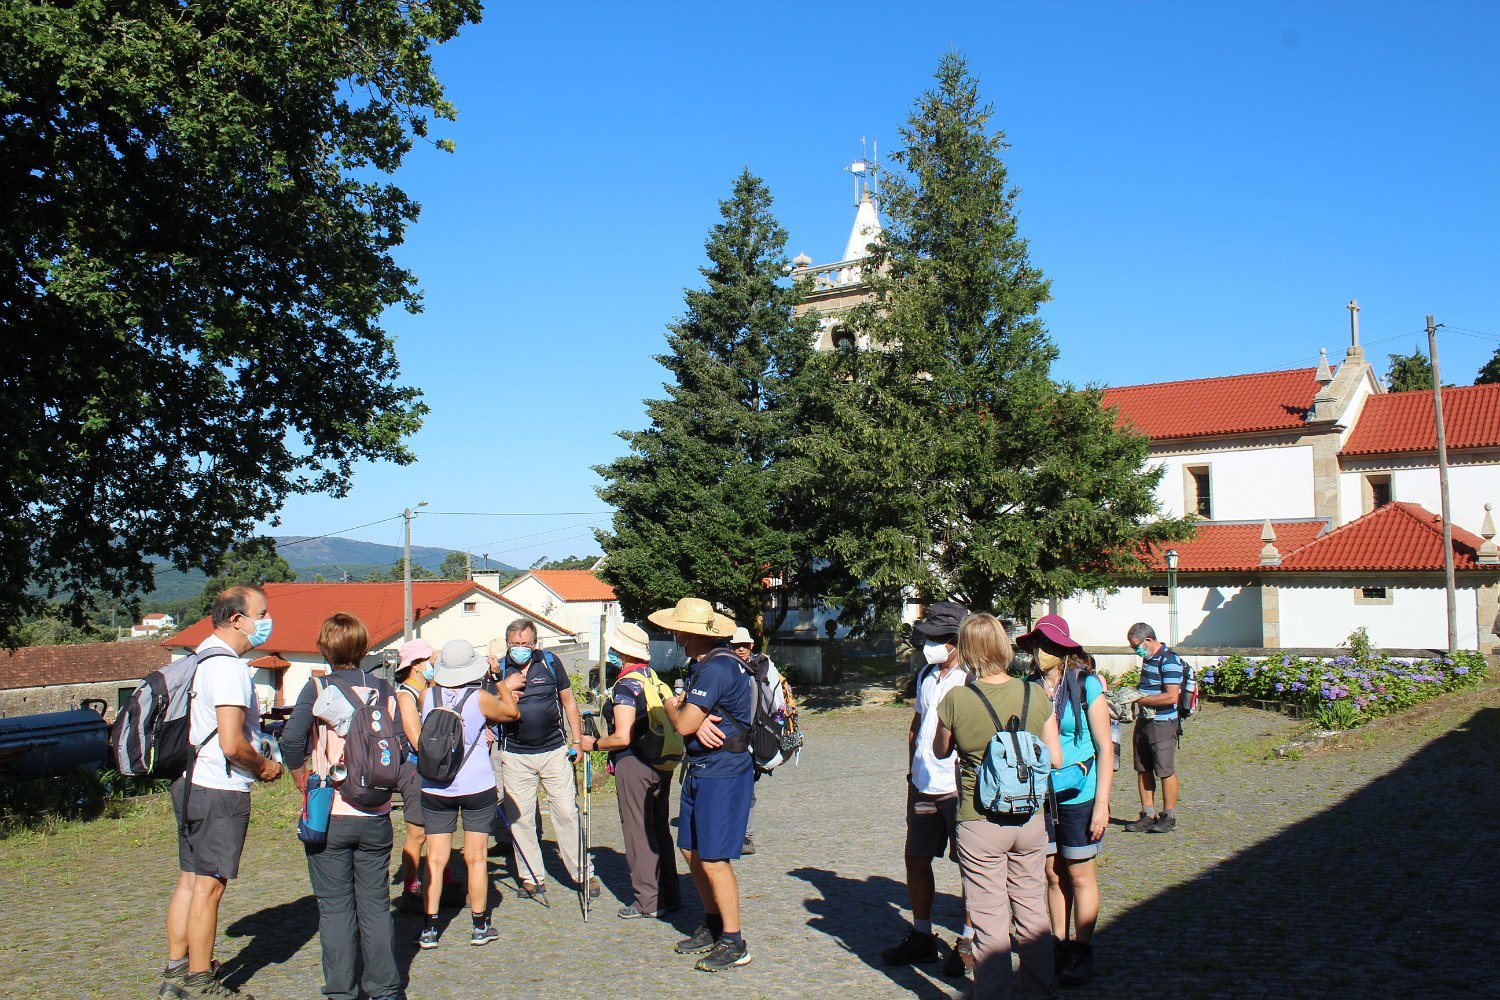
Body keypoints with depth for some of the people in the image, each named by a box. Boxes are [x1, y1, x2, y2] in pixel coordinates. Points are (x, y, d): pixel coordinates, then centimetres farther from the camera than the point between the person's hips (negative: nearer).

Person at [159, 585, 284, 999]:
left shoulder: (201, 658, 12)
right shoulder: (228, 667, -20)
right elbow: (232, 744, -25)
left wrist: (255, 759, 18)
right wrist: (264, 767, -8)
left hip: (190, 783, 10)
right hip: (220, 793, -10)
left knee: (190, 880, 16)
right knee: (209, 886, 0)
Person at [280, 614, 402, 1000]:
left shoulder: (318, 688, -7)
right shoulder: (385, 690, 3)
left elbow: (292, 741, -17)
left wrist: (304, 784, -2)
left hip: (328, 814, -3)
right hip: (376, 816, 3)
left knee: (335, 905, 7)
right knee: (375, 903, 11)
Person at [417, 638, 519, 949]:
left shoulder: (428, 696, -5)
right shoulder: (480, 698, -11)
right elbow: (513, 713, 6)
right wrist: (500, 682, 14)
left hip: (434, 789, 2)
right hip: (477, 787, -2)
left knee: (435, 859, 7)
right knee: (475, 858, 7)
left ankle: (430, 928, 8)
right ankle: (480, 926, 16)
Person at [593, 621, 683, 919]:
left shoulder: (626, 686, -16)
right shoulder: (654, 677, 8)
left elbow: (622, 737, -19)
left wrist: (594, 744, -6)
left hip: (633, 765, -8)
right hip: (661, 762, 8)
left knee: (637, 831, 1)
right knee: (660, 828, 15)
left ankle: (648, 901, 5)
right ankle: (669, 895, 21)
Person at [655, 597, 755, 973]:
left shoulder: (717, 668, -22)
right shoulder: (700, 663, 12)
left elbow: (683, 724, -23)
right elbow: (687, 708, 8)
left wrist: (672, 706, -1)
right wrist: (697, 719, -15)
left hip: (723, 775, -10)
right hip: (700, 771, 10)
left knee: (714, 860, -5)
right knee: (692, 852, 15)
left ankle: (733, 943, 6)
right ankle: (712, 925, 30)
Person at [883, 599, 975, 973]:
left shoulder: (972, 680, -12)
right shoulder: (927, 674, 11)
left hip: (959, 788, -7)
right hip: (923, 786, 7)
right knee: (916, 859, 11)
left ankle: (968, 942, 18)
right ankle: (921, 937, 25)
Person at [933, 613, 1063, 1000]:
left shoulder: (956, 700, -14)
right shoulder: (1035, 694, -7)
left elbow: (940, 751, 3)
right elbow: (1056, 760, -1)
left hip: (980, 823, -4)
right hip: (1030, 819, 4)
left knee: (989, 918, 6)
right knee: (1032, 910, 19)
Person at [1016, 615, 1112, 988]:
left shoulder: (1087, 685, -9)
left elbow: (1105, 746, -7)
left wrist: (1102, 802, -11)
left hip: (1078, 796, -4)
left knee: (1080, 875, 7)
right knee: (1053, 875, 12)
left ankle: (1083, 953, 19)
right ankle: (1059, 946, 25)